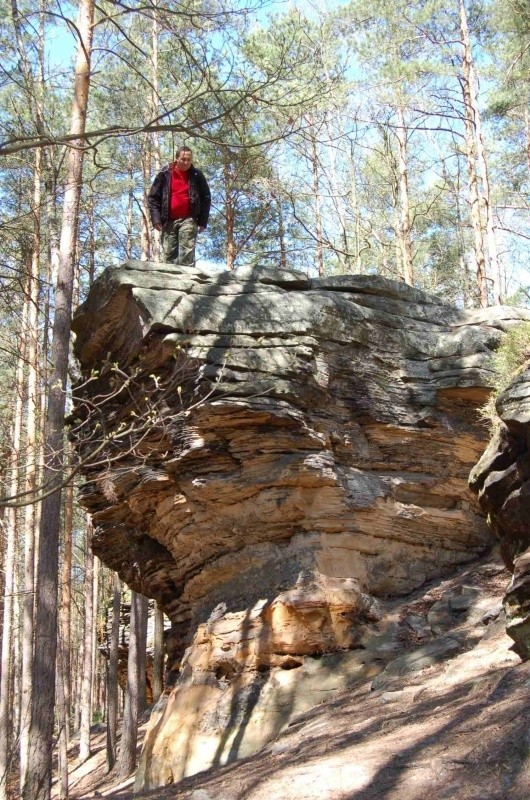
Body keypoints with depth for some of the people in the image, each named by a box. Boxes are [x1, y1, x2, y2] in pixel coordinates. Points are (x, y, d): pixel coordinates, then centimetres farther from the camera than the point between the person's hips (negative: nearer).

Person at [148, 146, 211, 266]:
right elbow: (153, 197, 6)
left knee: (187, 254, -11)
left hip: (188, 220, -2)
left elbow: (206, 198, 8)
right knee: (169, 254, 3)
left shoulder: (196, 175, 5)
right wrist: (156, 219, -4)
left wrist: (202, 221, 1)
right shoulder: (165, 174, 5)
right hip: (168, 221, 2)